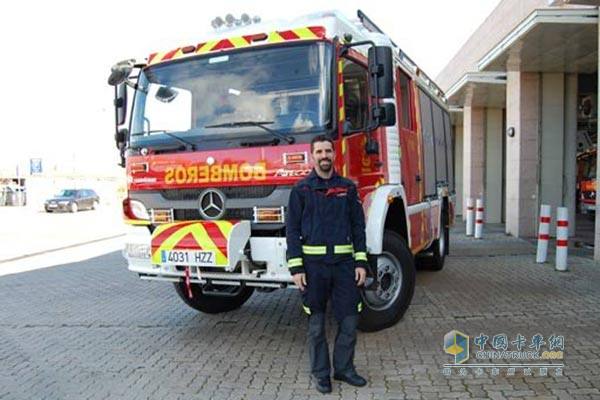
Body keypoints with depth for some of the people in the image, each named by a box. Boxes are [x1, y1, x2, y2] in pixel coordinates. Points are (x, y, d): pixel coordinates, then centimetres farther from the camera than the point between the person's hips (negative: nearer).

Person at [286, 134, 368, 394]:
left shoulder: (348, 188, 8)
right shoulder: (301, 189, 1)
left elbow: (358, 226, 8)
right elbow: (292, 230, -1)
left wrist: (361, 262, 0)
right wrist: (296, 267, -8)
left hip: (344, 262, 2)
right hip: (313, 263, -2)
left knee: (349, 320, 7)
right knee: (316, 324, 8)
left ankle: (344, 368, 26)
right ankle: (321, 372, 24)